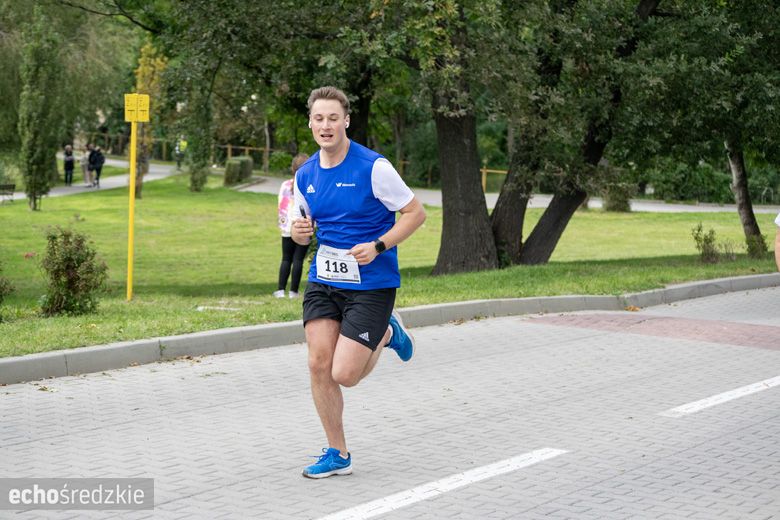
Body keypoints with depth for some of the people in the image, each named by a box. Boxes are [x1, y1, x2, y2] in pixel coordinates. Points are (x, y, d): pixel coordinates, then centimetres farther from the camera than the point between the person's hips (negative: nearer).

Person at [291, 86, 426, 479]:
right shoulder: (305, 175, 5)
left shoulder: (373, 167, -12)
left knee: (344, 375, -10)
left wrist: (377, 246, -19)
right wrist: (300, 232, -6)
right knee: (318, 365, -5)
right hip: (323, 280, 5)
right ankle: (337, 455, 13)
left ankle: (387, 335, 22)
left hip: (371, 284, -5)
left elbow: (416, 213, -7)